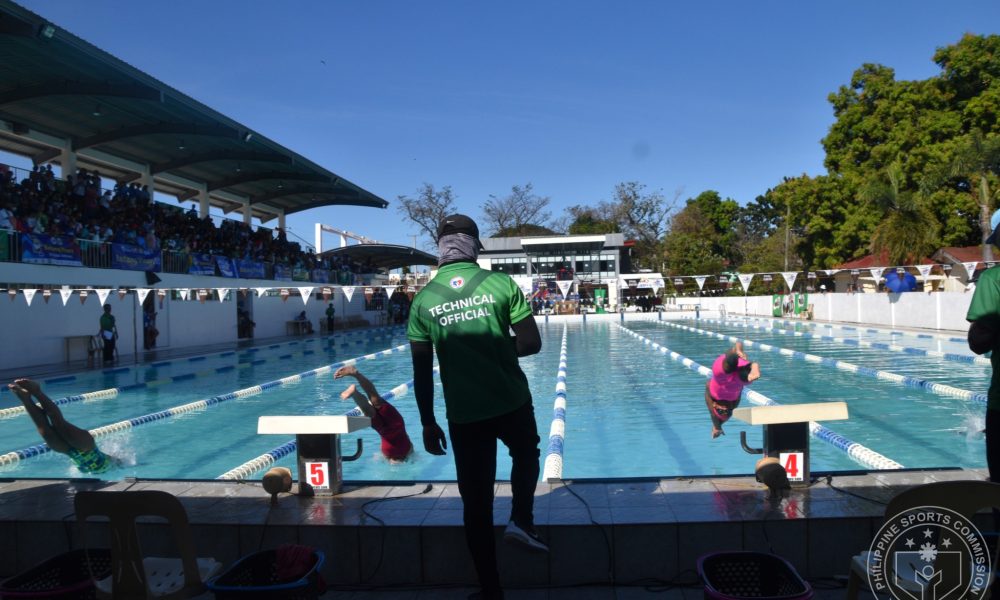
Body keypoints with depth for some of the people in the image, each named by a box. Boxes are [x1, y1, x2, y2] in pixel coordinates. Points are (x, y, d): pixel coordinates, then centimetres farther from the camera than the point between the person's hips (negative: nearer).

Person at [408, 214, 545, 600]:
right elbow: (532, 343, -6)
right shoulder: (500, 283, -7)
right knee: (526, 453, 33)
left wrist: (428, 423, 8)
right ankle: (521, 520, 15)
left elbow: (422, 371, 0)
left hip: (464, 415, 1)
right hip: (512, 403, -1)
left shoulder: (424, 300, -1)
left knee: (476, 503, 12)